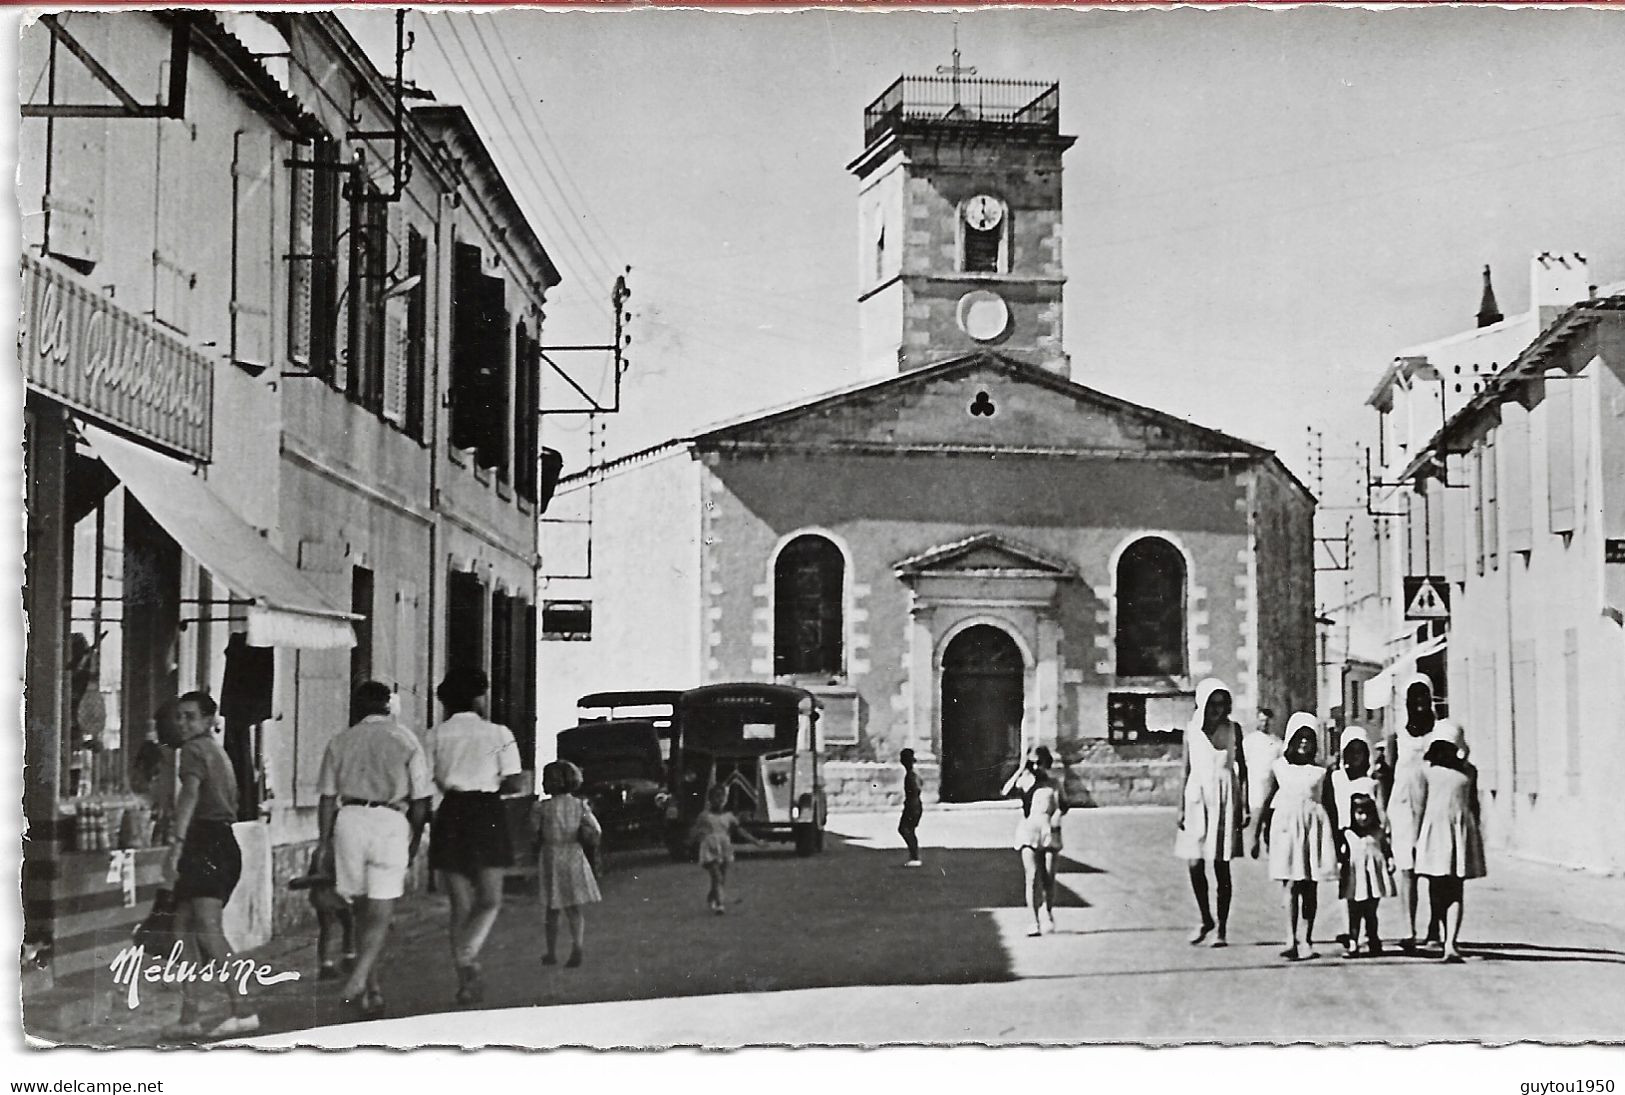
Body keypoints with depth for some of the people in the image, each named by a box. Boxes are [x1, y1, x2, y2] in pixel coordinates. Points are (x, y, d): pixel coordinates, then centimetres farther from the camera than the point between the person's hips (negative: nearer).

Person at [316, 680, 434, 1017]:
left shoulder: (340, 741, 12)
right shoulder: (406, 740, 6)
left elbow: (328, 797, 9)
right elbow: (420, 800, 3)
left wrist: (324, 841, 14)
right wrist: (415, 841, 14)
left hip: (349, 820, 2)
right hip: (390, 821, -2)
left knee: (363, 909, 14)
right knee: (381, 914, -1)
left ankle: (372, 987, 17)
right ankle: (359, 979, -20)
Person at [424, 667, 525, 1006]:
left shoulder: (435, 736, 6)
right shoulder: (499, 734, 1)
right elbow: (513, 784, -2)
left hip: (450, 814, 2)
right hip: (488, 813, -2)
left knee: (460, 904, 9)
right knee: (489, 901, 7)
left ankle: (466, 980, 7)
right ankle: (467, 955, -19)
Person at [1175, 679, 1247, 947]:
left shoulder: (1233, 729, 3)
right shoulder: (1192, 729, 5)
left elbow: (1242, 768, 7)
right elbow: (1186, 769, 8)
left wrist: (1245, 805, 3)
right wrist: (1181, 807, 5)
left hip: (1225, 798, -1)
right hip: (1197, 796, 1)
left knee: (1221, 867, -1)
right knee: (1194, 864, -3)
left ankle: (1222, 928, 7)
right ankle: (1205, 920, 19)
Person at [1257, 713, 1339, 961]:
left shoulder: (1321, 772, 7)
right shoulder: (1279, 767, 6)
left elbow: (1329, 805, 10)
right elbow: (1268, 802, 10)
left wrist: (1336, 838, 9)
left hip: (1314, 827, 1)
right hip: (1287, 826, -1)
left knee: (1310, 888, 2)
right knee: (1291, 885, -7)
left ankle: (1305, 941, 7)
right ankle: (1291, 939, -9)